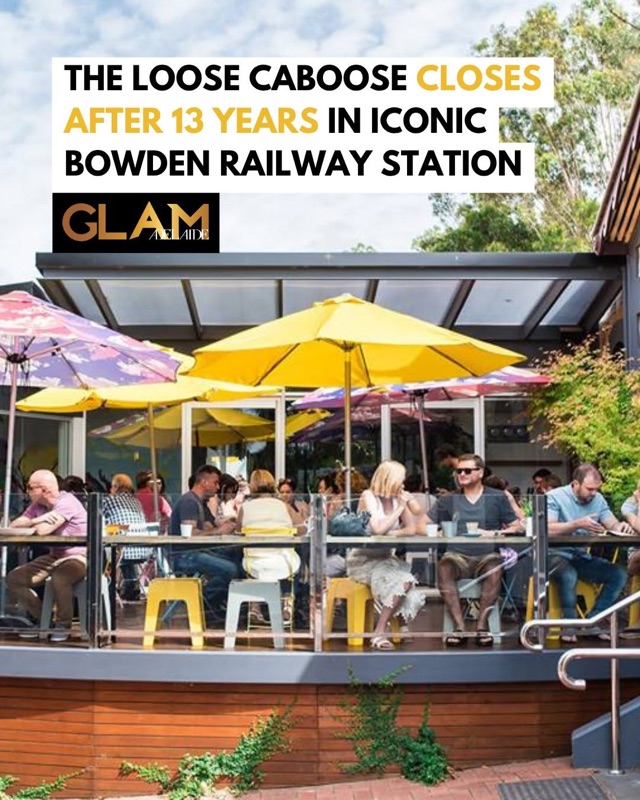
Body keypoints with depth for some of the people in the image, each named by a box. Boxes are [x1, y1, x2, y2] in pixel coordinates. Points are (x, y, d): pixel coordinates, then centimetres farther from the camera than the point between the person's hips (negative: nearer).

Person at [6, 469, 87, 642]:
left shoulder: (67, 502, -20)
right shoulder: (37, 505, 6)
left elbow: (42, 530, -30)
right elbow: (13, 526, -1)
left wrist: (30, 523, -7)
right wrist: (36, 520, -19)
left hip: (78, 557, -8)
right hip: (54, 557, 8)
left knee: (58, 579, -39)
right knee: (13, 579, -2)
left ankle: (64, 625, -13)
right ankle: (40, 619, 11)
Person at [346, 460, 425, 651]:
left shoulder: (397, 498, 6)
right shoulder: (369, 496, -11)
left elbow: (411, 529, 2)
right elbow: (377, 529, -22)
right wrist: (400, 508, -14)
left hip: (385, 558, 6)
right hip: (363, 560, -6)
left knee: (406, 581, -24)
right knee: (402, 581, -29)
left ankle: (380, 631, -11)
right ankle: (379, 633, -20)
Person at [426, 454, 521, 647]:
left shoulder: (497, 498, 12)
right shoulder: (448, 500, 17)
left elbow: (516, 527, 7)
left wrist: (493, 533, -10)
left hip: (487, 556, -1)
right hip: (457, 555, 1)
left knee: (495, 569, -35)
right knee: (444, 568, -32)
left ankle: (482, 626, -29)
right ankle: (459, 628, -33)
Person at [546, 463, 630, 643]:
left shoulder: (598, 499, 7)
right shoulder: (554, 497, -11)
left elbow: (613, 524, 1)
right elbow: (548, 529, -24)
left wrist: (621, 526, -24)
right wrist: (578, 524, -34)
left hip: (582, 557, 6)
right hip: (557, 555, -6)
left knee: (619, 574, -13)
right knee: (568, 575, -37)